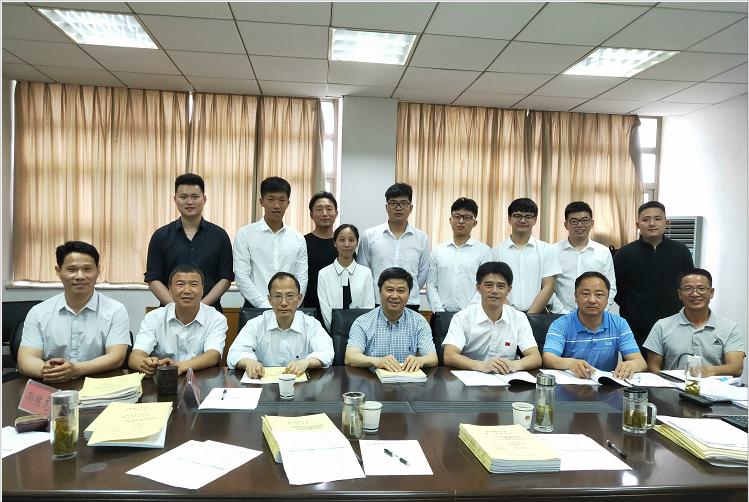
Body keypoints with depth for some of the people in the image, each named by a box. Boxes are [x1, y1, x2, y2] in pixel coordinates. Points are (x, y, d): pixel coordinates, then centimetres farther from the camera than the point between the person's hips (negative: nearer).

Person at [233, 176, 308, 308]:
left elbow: (302, 279, 7)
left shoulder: (298, 239, 8)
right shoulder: (245, 234, 1)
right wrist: (265, 305, -13)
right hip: (255, 308, -1)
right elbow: (241, 277, -5)